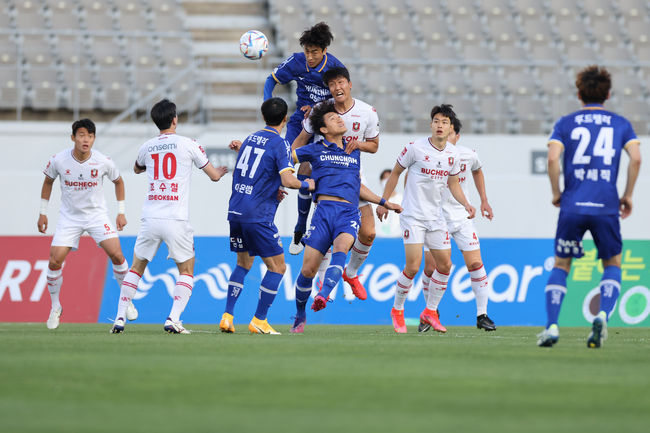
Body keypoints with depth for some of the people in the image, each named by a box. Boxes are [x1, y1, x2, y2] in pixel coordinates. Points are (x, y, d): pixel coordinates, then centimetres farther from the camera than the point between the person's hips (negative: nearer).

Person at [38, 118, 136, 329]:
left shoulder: (103, 161, -14)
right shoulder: (59, 160, -13)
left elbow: (118, 181, 7)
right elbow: (48, 181, 7)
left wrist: (121, 212, 5)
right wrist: (43, 213, 8)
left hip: (97, 215, 0)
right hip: (69, 217, 0)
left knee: (116, 254, -16)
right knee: (55, 261, -12)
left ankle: (126, 301, 5)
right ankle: (55, 308, 9)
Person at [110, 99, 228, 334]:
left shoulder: (147, 147, 8)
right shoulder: (188, 145, -2)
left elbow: (137, 169, 32)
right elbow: (214, 175, 8)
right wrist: (220, 171, 31)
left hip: (150, 218, 3)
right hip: (176, 220, -3)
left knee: (136, 268, 16)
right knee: (186, 271, 10)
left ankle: (120, 317, 8)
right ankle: (173, 319, -6)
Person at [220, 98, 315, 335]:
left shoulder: (250, 139, 14)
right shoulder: (280, 144, -8)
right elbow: (288, 180, -20)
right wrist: (307, 184, 0)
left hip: (235, 211, 7)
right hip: (258, 216, -7)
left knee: (243, 263, 21)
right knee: (277, 267, 4)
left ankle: (227, 316, 13)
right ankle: (259, 320, 2)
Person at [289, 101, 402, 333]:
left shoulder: (354, 152, 24)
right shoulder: (316, 150, 14)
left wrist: (384, 202, 31)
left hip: (349, 212, 2)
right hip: (324, 209, -2)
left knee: (341, 248, -32)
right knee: (308, 270, -6)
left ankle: (323, 295, -48)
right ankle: (300, 316, 15)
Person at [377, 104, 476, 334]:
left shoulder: (453, 154, 3)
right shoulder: (416, 148, -12)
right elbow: (396, 172, 0)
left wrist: (465, 204, 0)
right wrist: (384, 202, 1)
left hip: (436, 217, 6)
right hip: (412, 216, -6)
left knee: (445, 265, 4)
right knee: (413, 266, -13)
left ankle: (430, 311, 21)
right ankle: (397, 310, 8)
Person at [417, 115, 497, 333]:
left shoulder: (468, 155, -4)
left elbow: (477, 171, 20)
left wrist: (484, 200, 19)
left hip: (462, 217, 2)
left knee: (475, 264, -7)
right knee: (431, 267, -4)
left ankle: (482, 315, 2)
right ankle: (431, 312, 17)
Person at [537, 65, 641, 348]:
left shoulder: (565, 123, 8)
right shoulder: (620, 124, 10)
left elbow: (553, 158, -7)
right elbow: (636, 158, -4)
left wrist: (556, 192, 6)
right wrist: (628, 195, 7)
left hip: (572, 207, 0)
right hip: (606, 207, 0)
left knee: (561, 265, 15)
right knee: (612, 266, 17)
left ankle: (551, 326, 1)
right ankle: (602, 316, -8)